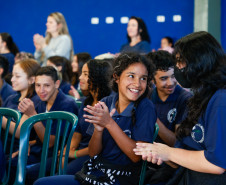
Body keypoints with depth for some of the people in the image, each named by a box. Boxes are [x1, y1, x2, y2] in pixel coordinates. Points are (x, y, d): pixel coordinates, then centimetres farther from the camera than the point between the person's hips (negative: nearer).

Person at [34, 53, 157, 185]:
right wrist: (98, 129, -18)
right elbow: (93, 153, 4)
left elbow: (137, 156, -17)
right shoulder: (106, 103, 4)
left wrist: (109, 123, -22)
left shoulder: (145, 108, -10)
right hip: (94, 173, 5)